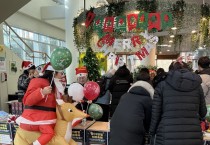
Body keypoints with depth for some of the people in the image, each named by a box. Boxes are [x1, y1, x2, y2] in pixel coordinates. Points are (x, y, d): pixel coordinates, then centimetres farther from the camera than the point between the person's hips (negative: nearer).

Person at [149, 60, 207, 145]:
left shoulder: (162, 85, -1)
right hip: (194, 138, 2)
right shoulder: (197, 85, 5)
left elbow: (155, 114, -1)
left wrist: (152, 132, 11)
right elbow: (202, 112, 13)